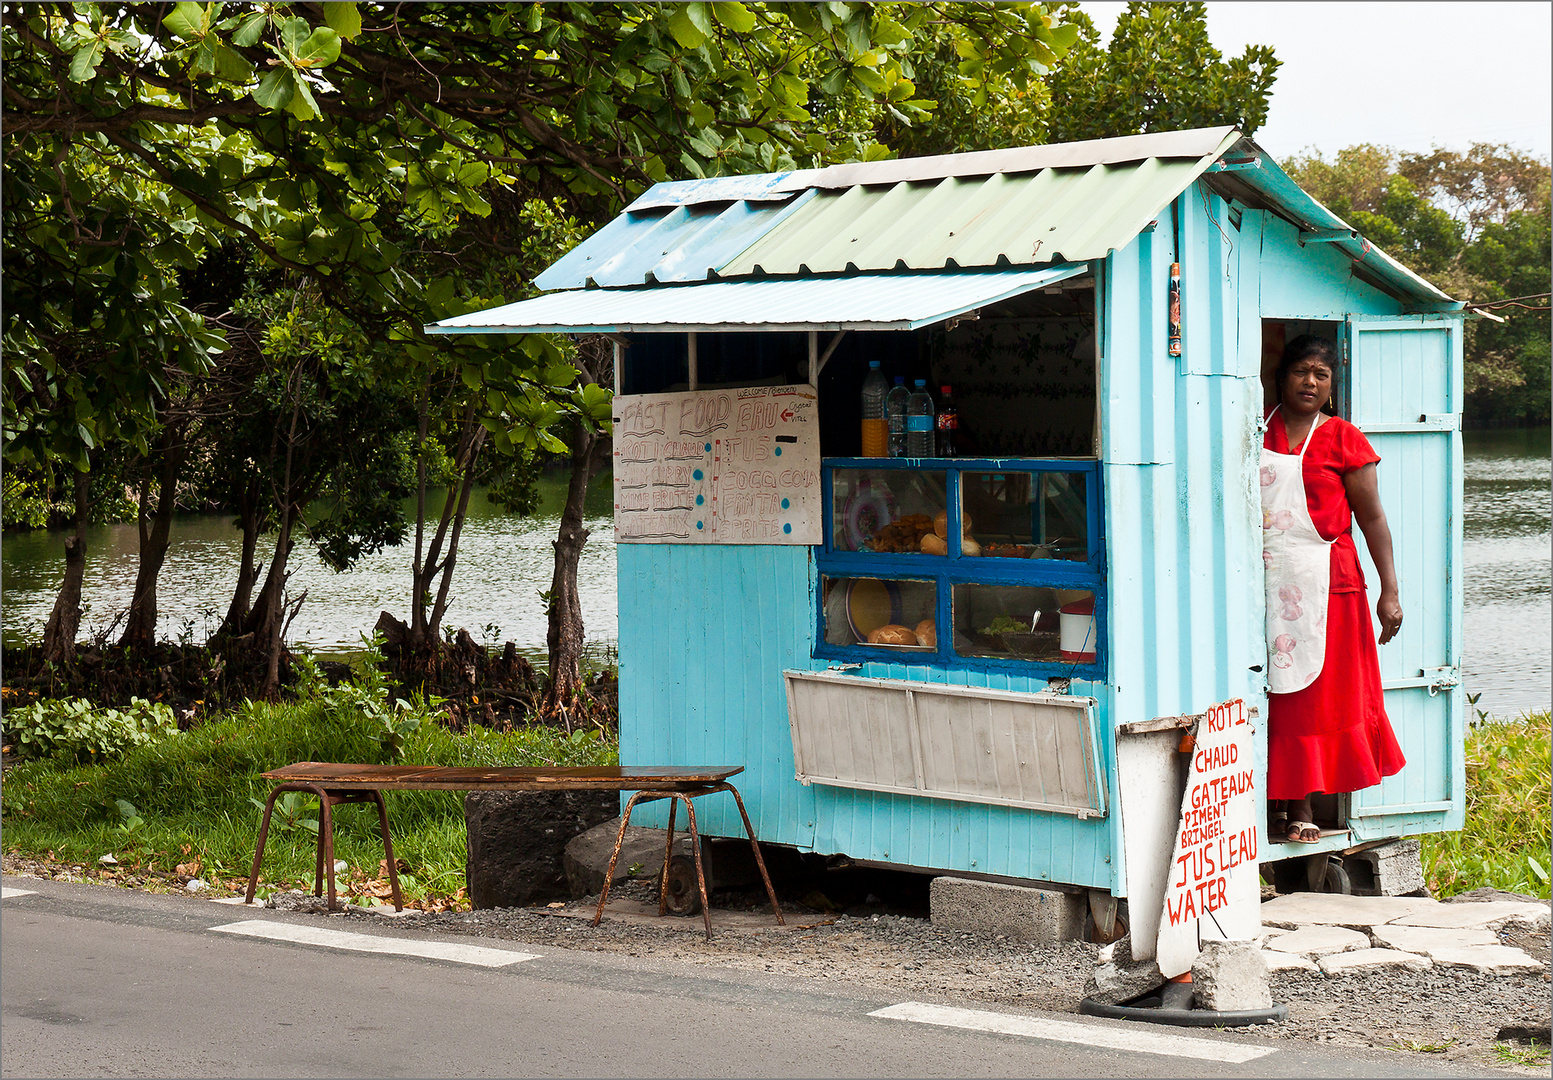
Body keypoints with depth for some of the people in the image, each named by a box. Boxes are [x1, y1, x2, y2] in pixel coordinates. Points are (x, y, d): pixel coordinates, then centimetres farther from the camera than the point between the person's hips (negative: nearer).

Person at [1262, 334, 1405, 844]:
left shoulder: (1342, 438, 1)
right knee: (1269, 693, 3)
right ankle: (1279, 800, 10)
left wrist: (1389, 590, -5)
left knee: (1312, 693, 0)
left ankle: (1302, 807, 6)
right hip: (1261, 582, 3)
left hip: (1320, 582, -3)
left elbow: (1372, 518, 0)